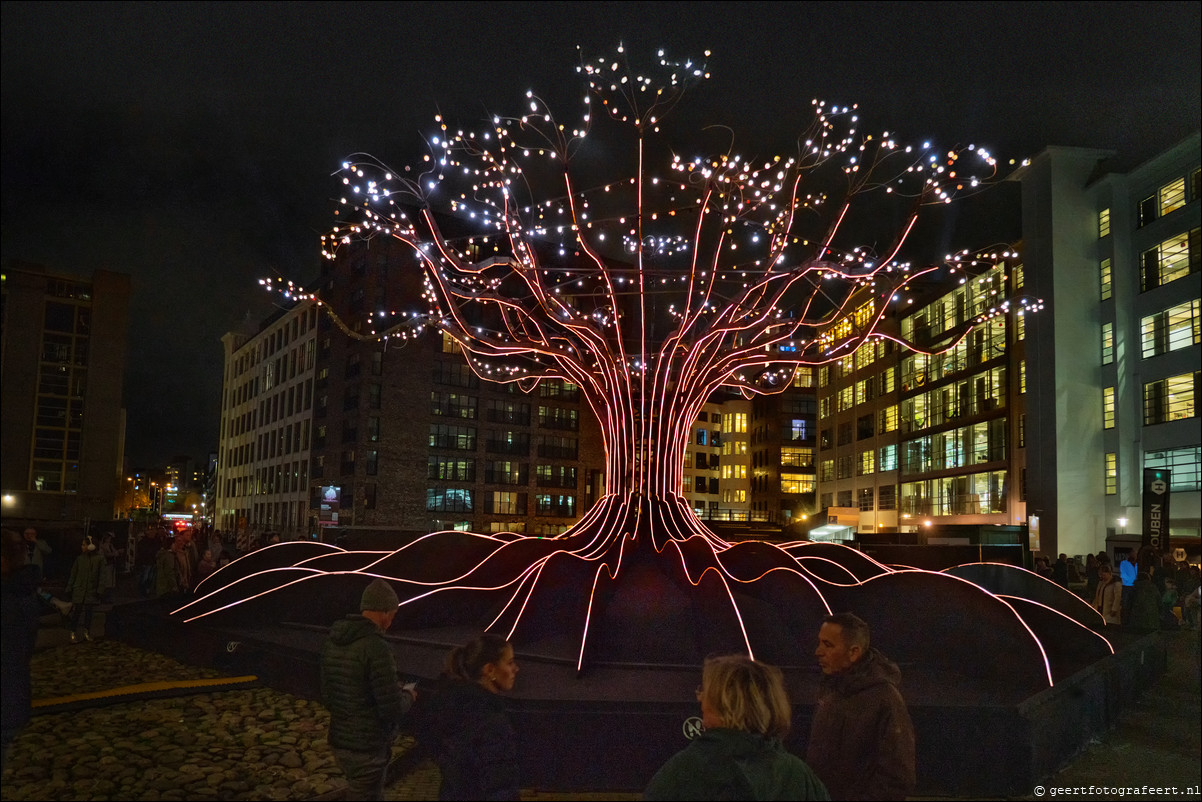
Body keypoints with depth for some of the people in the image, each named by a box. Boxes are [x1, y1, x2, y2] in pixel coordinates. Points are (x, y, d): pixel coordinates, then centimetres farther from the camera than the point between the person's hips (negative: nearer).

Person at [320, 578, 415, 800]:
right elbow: (393, 710, -24)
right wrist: (407, 696, 0)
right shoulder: (377, 648, -24)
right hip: (368, 749, -8)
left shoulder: (332, 643, 4)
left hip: (342, 743, 8)